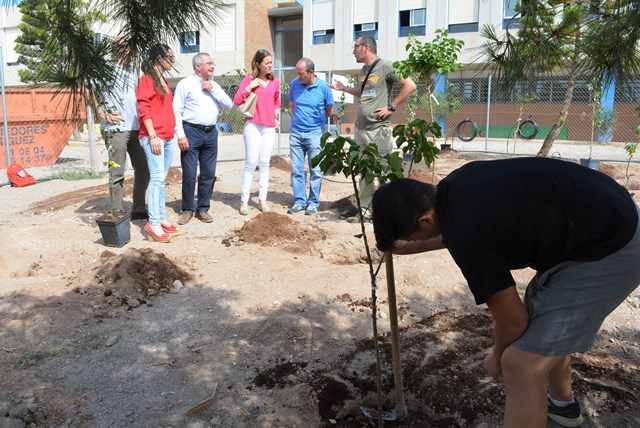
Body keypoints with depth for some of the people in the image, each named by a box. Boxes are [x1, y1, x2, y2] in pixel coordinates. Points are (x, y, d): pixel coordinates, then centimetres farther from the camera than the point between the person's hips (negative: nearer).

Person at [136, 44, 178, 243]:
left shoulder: (164, 81, 19)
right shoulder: (147, 79, -6)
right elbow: (144, 109, -13)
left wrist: (171, 133, 17)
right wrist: (153, 136, -18)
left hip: (168, 137, 8)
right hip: (153, 137, -8)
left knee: (161, 179, 9)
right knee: (157, 178, -12)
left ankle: (161, 218, 13)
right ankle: (153, 223, -11)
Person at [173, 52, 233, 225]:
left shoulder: (214, 85, 15)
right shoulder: (186, 84, -1)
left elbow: (228, 104, 5)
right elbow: (176, 111, -6)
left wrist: (213, 89, -5)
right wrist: (181, 135, -13)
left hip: (211, 133, 5)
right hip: (191, 132, -5)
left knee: (208, 174, 7)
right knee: (189, 174, -2)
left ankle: (203, 209, 18)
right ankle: (187, 209, 12)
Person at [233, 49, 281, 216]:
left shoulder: (275, 82, 10)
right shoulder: (249, 79, -1)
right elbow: (236, 100, -7)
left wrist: (276, 117, 13)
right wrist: (250, 86, -13)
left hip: (269, 127, 4)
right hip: (253, 125, -4)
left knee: (264, 163, 6)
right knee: (251, 163, -7)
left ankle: (262, 199, 12)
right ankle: (244, 200, 0)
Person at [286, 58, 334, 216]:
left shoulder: (323, 87, -7)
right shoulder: (294, 84, 2)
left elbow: (329, 111, 5)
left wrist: (314, 119, 11)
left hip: (315, 133, -3)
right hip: (296, 133, 3)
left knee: (315, 170, 1)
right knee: (296, 169, 5)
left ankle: (313, 203, 10)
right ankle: (299, 201, 14)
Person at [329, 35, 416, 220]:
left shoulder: (385, 66, -8)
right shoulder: (364, 69, 17)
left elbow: (410, 86, -12)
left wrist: (391, 106, -12)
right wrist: (343, 88, 23)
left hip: (379, 129, -8)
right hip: (361, 128, 8)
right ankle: (364, 210, 19)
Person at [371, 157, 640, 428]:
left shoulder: (468, 236, -27)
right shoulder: (455, 185, -1)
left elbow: (512, 320, -13)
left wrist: (497, 357, 7)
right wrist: (412, 248, 31)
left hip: (612, 250, -10)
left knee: (522, 363, -9)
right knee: (540, 316, 28)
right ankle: (562, 403, 52)